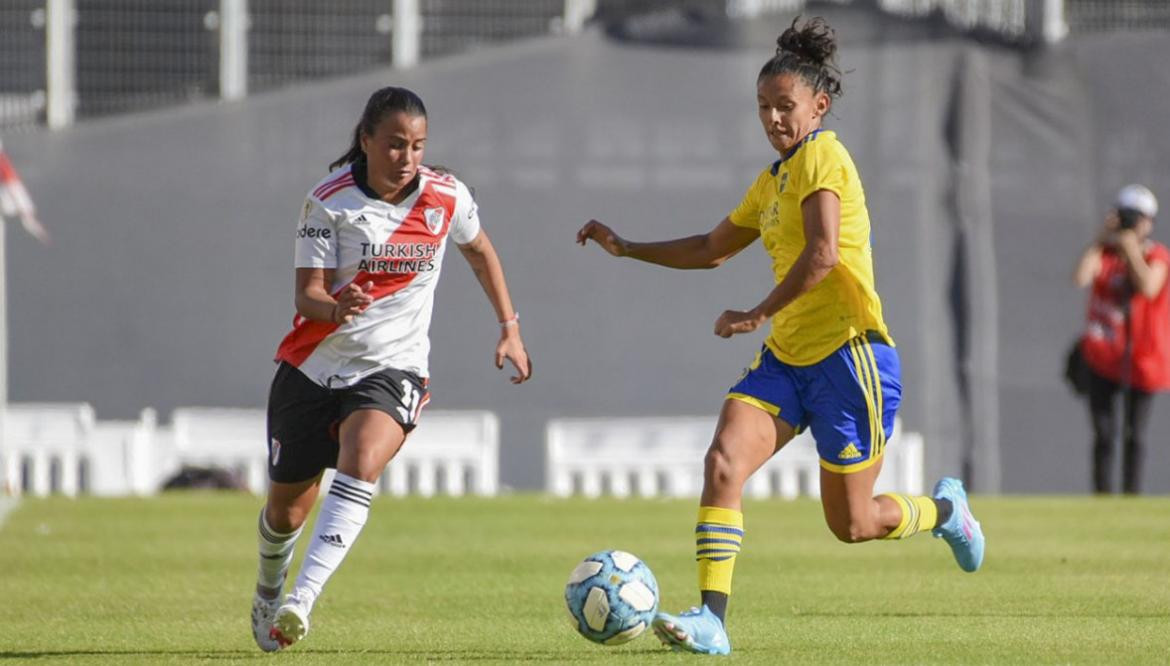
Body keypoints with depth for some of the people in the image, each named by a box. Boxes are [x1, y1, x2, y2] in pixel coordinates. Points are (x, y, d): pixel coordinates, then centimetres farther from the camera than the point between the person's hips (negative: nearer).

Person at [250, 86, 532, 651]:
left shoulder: (447, 198, -4)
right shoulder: (328, 201, -11)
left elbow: (479, 251, 17)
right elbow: (308, 293, -14)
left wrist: (510, 328, 14)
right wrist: (336, 307, -37)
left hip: (393, 367, 0)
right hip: (314, 366, 0)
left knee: (361, 460, -32)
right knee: (287, 507, 11)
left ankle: (302, 598, -40)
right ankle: (268, 592, 45)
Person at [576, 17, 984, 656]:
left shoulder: (821, 157, -12)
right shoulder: (773, 179, 15)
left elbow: (824, 253, -27)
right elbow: (711, 249, 29)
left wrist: (758, 314, -24)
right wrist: (626, 249, 23)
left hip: (849, 357, -8)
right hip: (785, 359, 8)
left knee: (852, 524, 3)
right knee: (722, 462, -16)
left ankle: (943, 510, 35)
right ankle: (711, 619, -19)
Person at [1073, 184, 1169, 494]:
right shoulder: (1104, 251, 3)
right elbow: (1081, 278, -17)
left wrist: (1131, 248, -16)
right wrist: (1100, 239, -13)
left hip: (1141, 358, -1)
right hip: (1103, 357, 1)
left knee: (1134, 435, 2)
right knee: (1103, 433, -2)